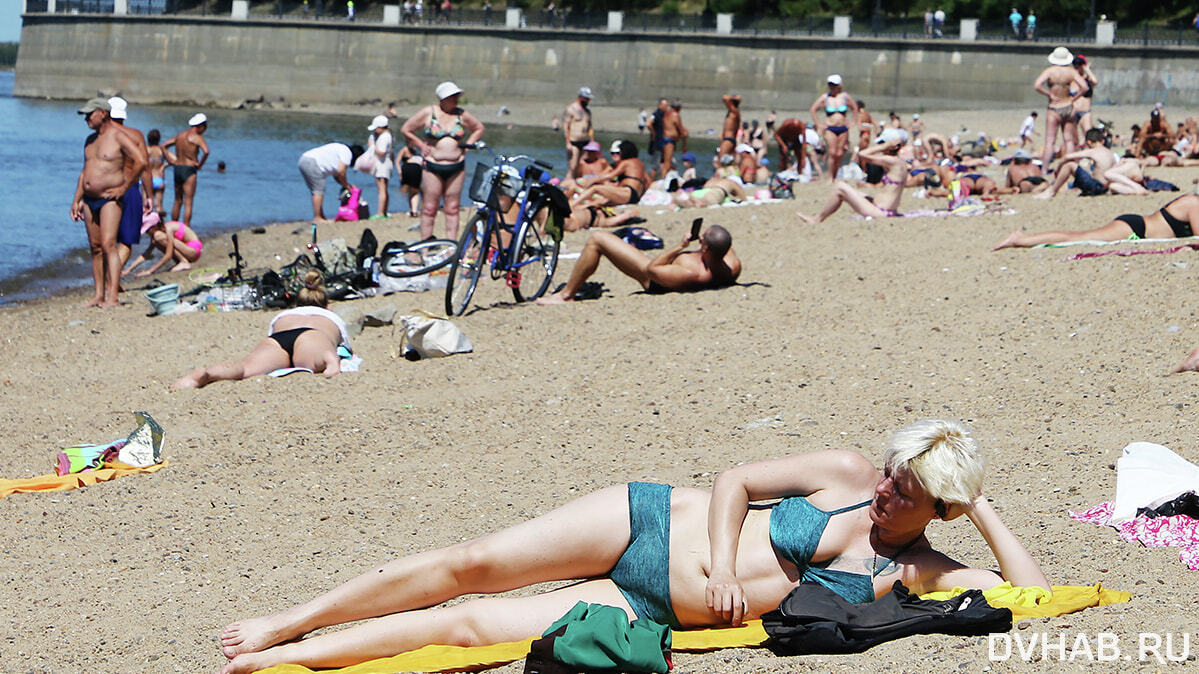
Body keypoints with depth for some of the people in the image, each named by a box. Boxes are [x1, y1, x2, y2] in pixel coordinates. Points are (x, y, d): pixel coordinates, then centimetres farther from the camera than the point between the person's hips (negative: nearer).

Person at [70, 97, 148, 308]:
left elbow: (141, 161, -17)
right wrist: (76, 200, 18)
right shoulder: (90, 140, 16)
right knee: (95, 247, 8)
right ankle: (99, 294, 12)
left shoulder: (119, 136, -9)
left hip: (110, 199, -8)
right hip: (90, 200, 8)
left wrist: (124, 187, -14)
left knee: (108, 245, -15)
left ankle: (112, 297, -20)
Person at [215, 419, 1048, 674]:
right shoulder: (845, 475, -2)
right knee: (471, 564, -8)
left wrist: (985, 511, -14)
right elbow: (734, 481, 3)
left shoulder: (916, 571, -2)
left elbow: (1032, 592, -10)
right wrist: (723, 567, -12)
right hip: (651, 524, 1)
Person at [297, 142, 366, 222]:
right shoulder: (347, 153, -4)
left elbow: (336, 175, 24)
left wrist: (347, 186, 15)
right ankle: (317, 218, -11)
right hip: (312, 162, -11)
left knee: (316, 191, 13)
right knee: (318, 191, -9)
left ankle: (321, 217, 15)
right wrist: (346, 186, 1)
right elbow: (341, 171, -12)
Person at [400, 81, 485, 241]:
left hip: (456, 167, 3)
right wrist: (421, 146, 1)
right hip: (433, 167, -2)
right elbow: (405, 130, 7)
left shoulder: (461, 115, 5)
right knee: (429, 209, -2)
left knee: (452, 209, 4)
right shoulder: (428, 113, -2)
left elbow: (479, 128, 21)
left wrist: (467, 145, 9)